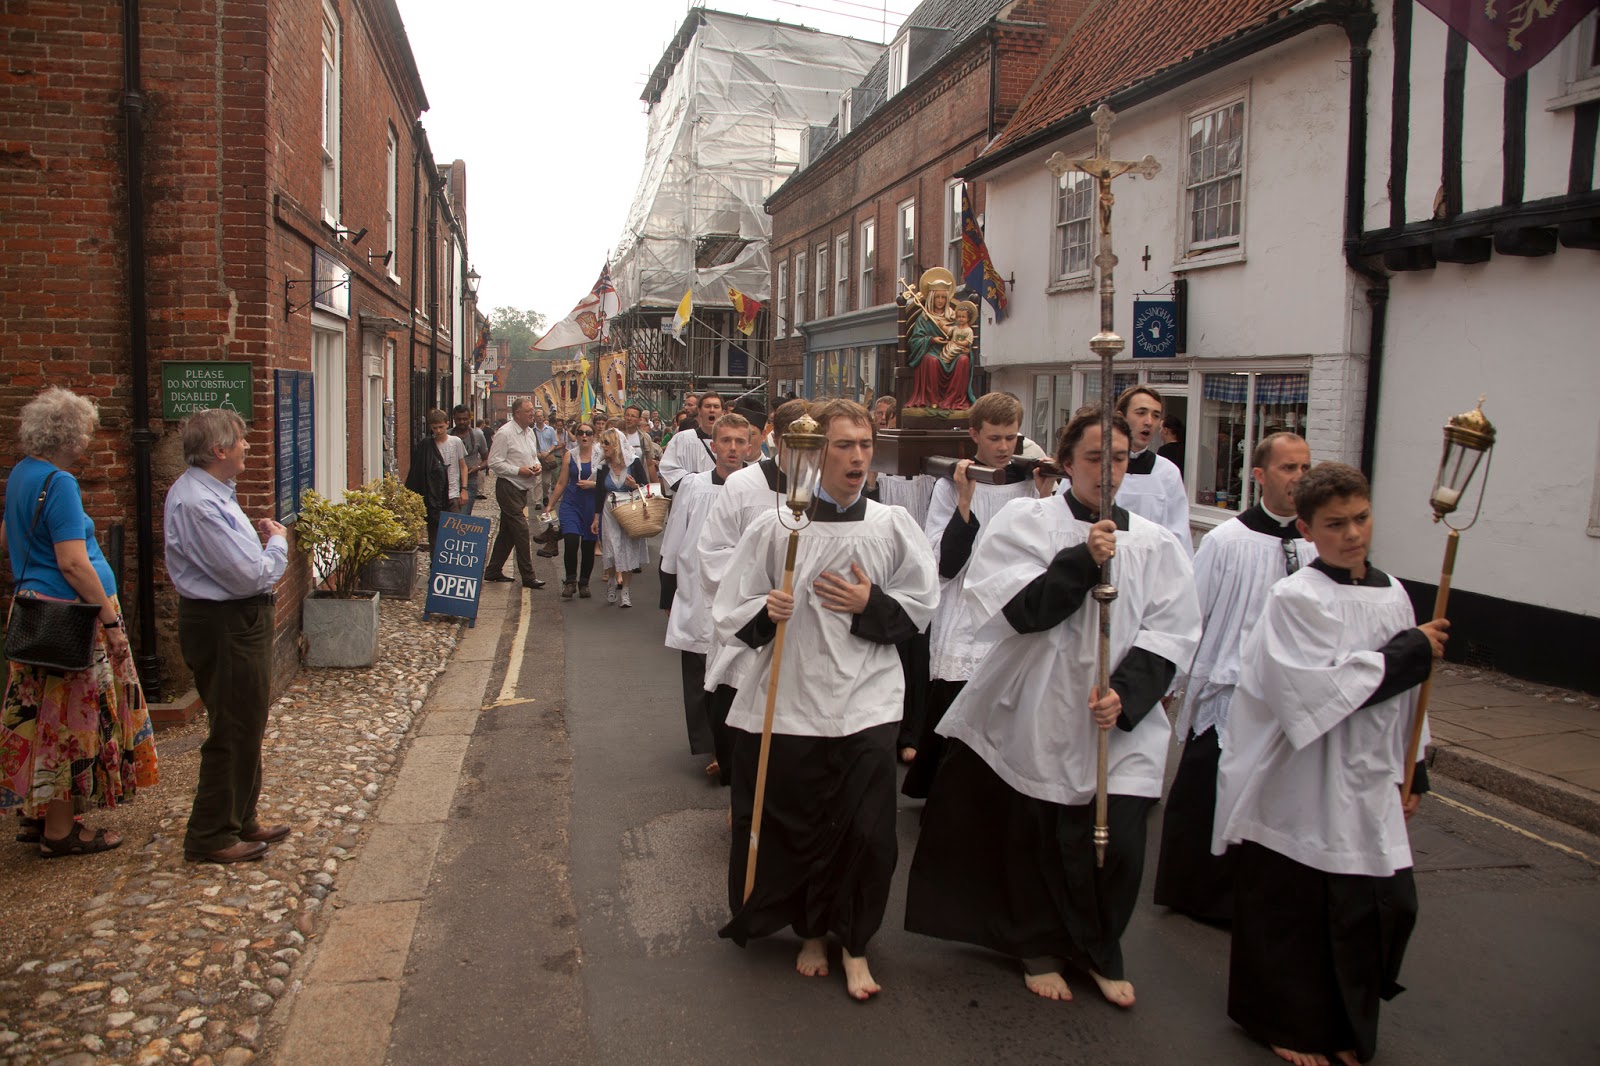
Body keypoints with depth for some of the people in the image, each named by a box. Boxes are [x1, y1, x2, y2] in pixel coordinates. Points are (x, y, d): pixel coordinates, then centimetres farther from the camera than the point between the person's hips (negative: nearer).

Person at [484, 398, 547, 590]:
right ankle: (528, 577, -5)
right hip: (508, 488, -9)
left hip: (522, 489, 9)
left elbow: (534, 456, 25)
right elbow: (494, 462, -16)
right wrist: (519, 470, -19)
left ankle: (493, 571, 24)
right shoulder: (505, 433, -14)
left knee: (507, 531, 14)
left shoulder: (530, 432, 12)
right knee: (521, 530, -9)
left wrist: (537, 465, 3)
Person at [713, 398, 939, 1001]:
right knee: (795, 828, 9)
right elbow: (732, 613, 1)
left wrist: (871, 605, -8)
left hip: (866, 701, 1)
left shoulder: (892, 527, 2)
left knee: (866, 834, 1)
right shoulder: (775, 527, -3)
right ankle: (812, 930, 36)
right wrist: (765, 613, -19)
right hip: (789, 699, 0)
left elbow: (920, 606, 8)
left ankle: (853, 942, 26)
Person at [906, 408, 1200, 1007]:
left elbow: (1171, 633, 1)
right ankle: (1041, 948, 35)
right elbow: (1016, 609, -11)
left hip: (1122, 721, 2)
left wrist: (1126, 693, -12)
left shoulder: (1153, 543, 6)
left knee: (1118, 845, -1)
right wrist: (1083, 560, -19)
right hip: (1039, 715, -1)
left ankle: (1101, 953, 28)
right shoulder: (1027, 521, 0)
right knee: (1039, 838, 9)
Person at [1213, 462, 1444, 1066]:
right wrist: (1410, 652, -16)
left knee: (1386, 904, 7)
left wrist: (1410, 776, 18)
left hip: (1366, 788, 6)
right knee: (1291, 915, 7)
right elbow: (1319, 692, -24)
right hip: (1297, 789, -6)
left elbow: (1404, 698, 15)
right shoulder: (1296, 599, -15)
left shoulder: (1392, 594, 6)